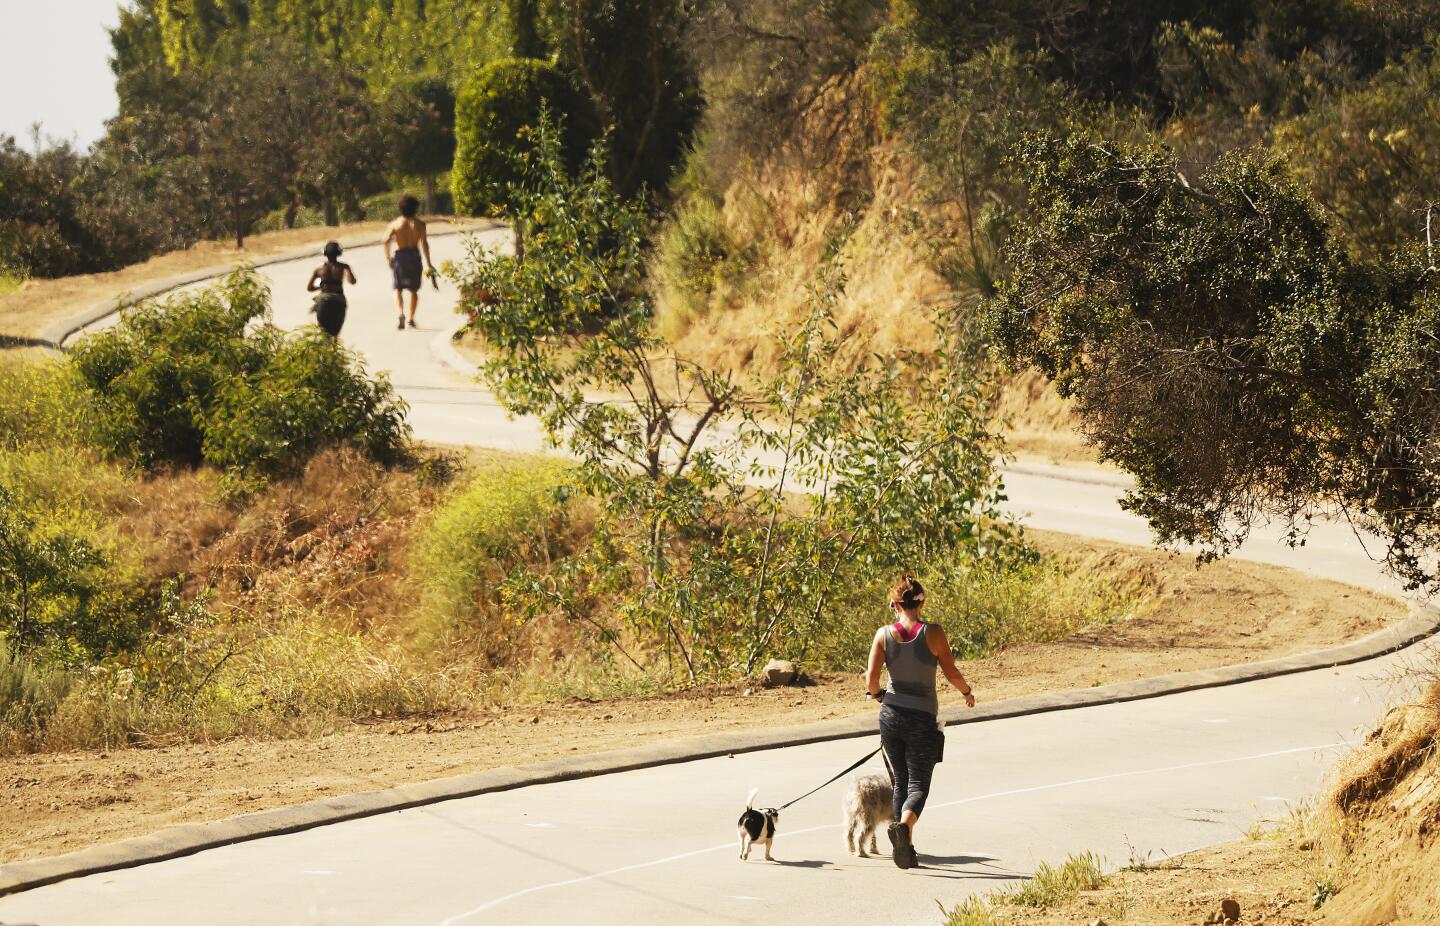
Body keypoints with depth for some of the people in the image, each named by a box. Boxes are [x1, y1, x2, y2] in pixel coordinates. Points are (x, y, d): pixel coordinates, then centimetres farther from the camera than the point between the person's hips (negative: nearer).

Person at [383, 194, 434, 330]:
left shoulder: (395, 224, 1)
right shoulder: (419, 224, 0)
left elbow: (386, 241, -12)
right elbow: (424, 243, -9)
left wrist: (388, 258, -1)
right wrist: (428, 264, -7)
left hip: (399, 256, 0)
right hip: (414, 255, 0)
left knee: (398, 288, 5)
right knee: (413, 289, 11)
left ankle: (401, 313, -18)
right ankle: (411, 318, 6)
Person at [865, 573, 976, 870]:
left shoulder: (884, 634, -5)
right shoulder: (933, 633, -11)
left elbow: (871, 681, -8)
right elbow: (951, 673, -4)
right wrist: (967, 691, 17)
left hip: (891, 715, 3)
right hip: (922, 719, -3)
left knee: (901, 782, 18)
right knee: (919, 785, 2)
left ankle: (907, 849, 17)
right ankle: (904, 825, -29)